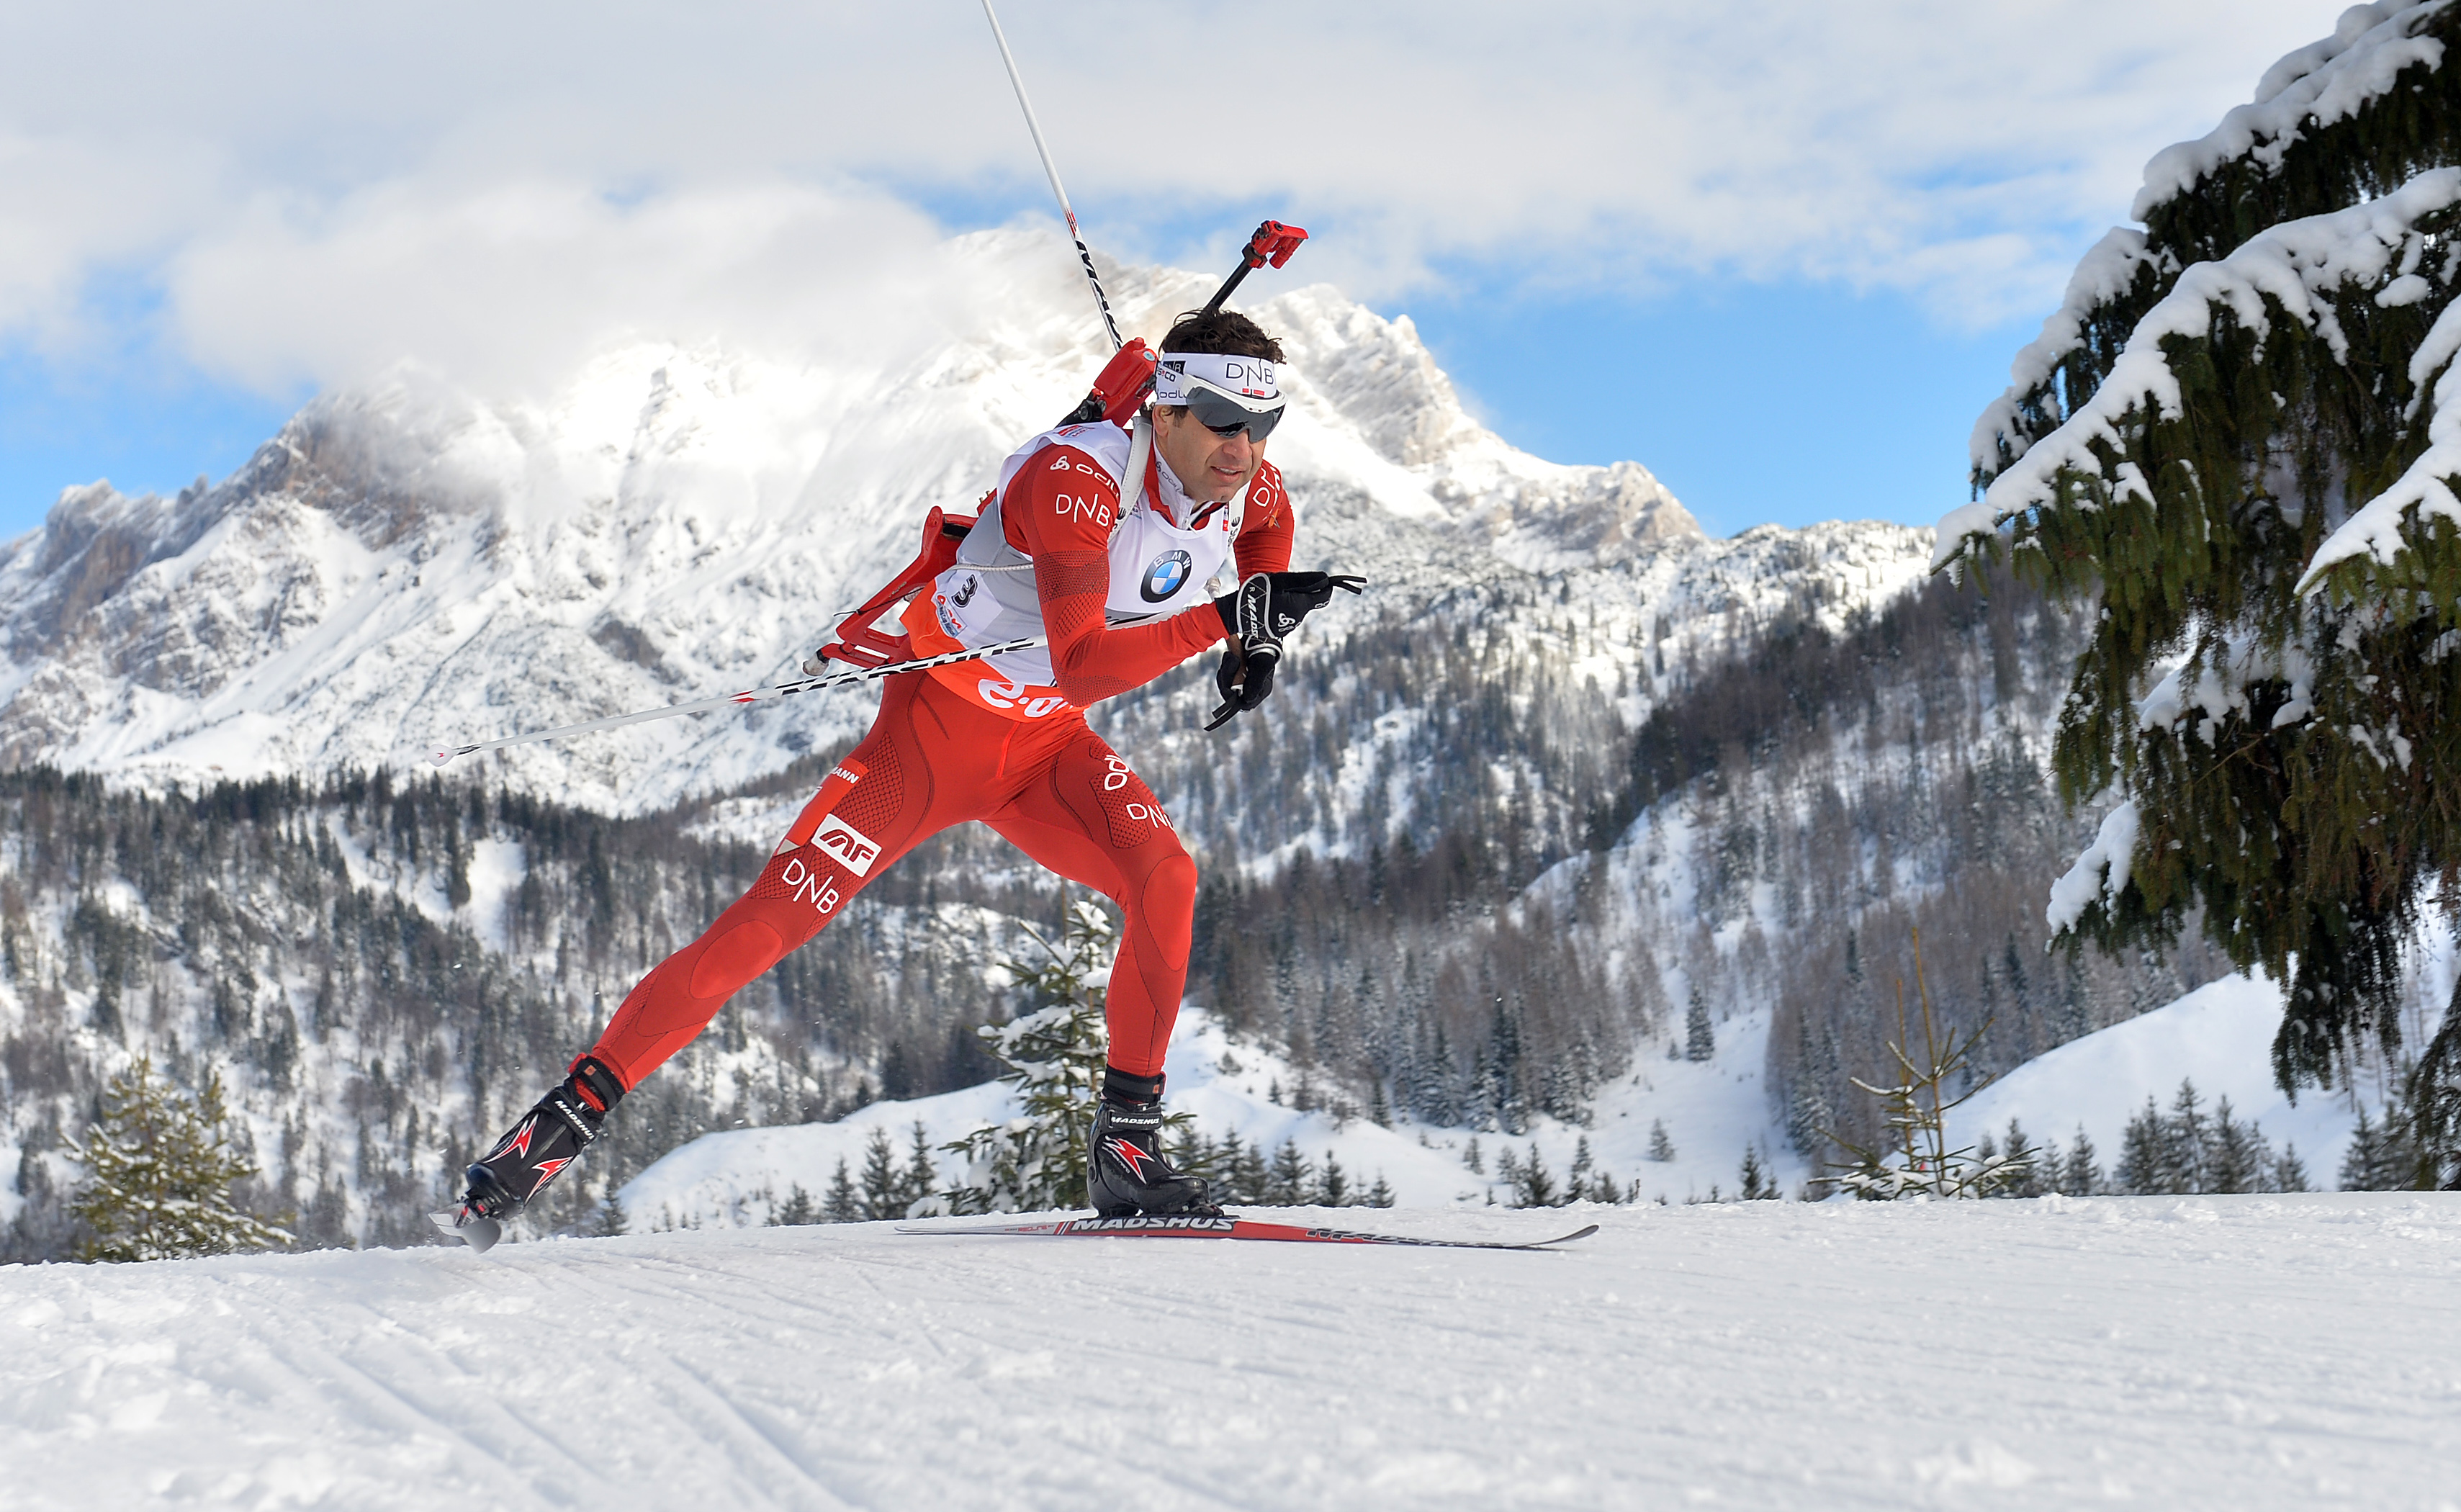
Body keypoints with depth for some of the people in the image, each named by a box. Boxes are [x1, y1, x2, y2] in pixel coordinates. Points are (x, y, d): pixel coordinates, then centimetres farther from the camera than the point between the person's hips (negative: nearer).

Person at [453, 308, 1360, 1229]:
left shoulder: (1243, 482, -9)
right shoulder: (1072, 477, -30)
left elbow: (1267, 522, 20)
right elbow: (1081, 665, -39)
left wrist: (1254, 640, 6)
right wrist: (1226, 618, -44)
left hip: (1046, 749, 5)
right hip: (935, 728, -5)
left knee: (1166, 876, -22)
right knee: (765, 925, -10)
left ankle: (1127, 1148, -11)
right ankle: (577, 1106, 2)